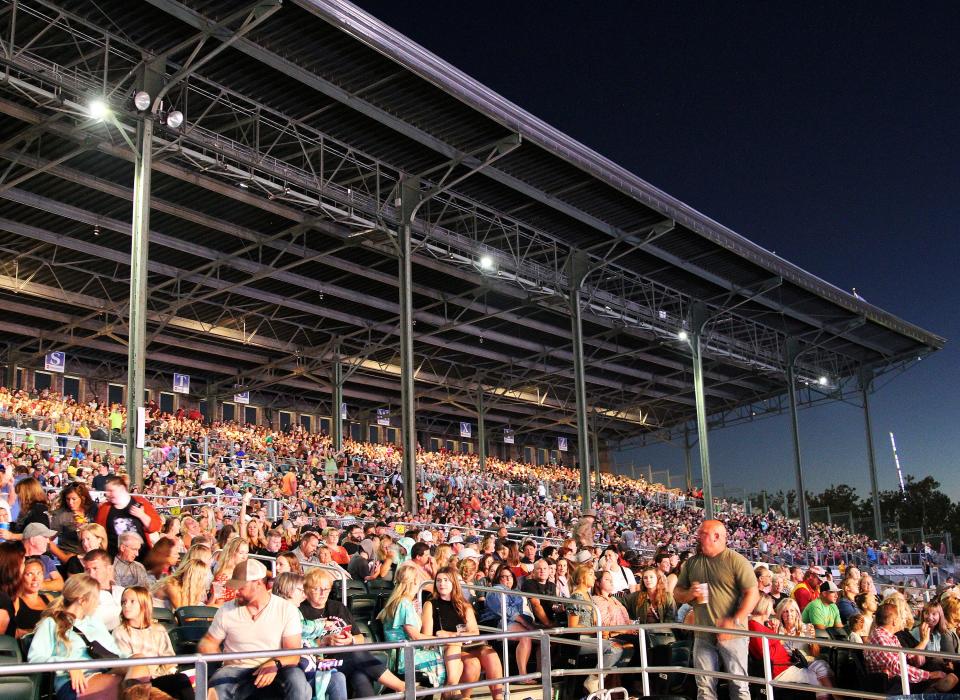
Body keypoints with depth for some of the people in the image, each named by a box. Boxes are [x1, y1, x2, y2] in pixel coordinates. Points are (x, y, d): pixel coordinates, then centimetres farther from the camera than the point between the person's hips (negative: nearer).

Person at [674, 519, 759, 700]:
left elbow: (752, 593, -11)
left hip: (732, 634, -4)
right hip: (703, 636, 5)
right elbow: (677, 593, 16)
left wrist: (734, 622, -21)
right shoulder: (691, 563, 10)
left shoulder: (736, 561, -6)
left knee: (739, 685, 2)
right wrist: (690, 594, -8)